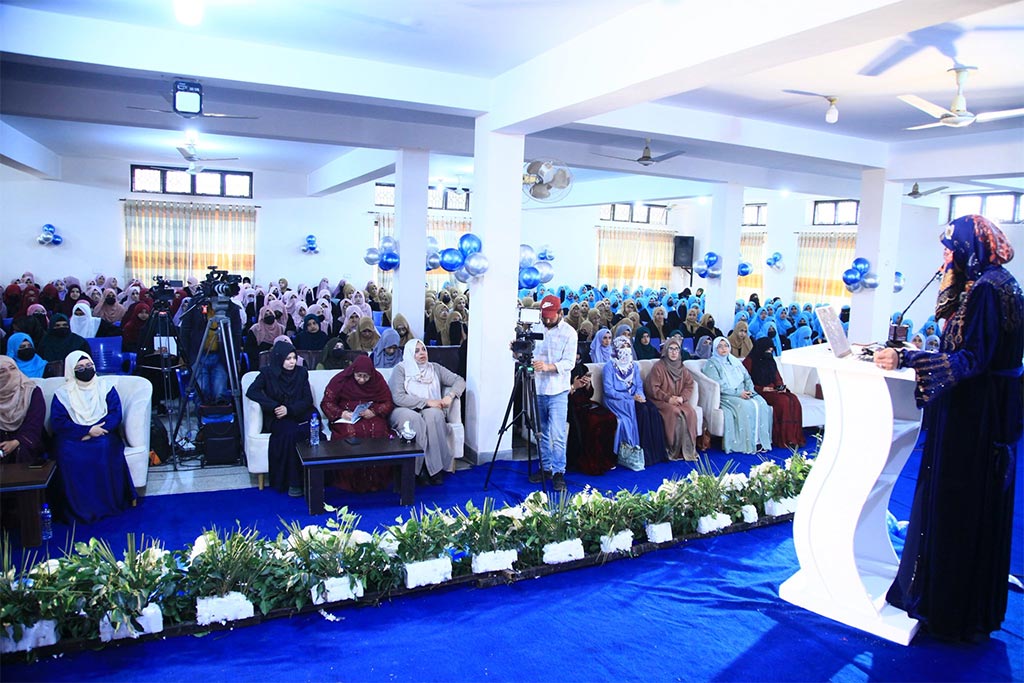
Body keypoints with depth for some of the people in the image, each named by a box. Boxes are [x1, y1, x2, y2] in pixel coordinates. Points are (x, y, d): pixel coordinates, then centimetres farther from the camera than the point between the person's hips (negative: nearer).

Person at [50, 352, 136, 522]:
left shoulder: (106, 386, 10)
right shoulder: (62, 393, 8)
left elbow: (115, 414, 0)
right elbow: (57, 423, -4)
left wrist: (97, 431, -18)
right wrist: (88, 430, -17)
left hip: (102, 434, 0)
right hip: (73, 438, 0)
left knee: (105, 447, -33)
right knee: (68, 454, -32)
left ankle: (110, 503, -21)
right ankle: (77, 508, -21)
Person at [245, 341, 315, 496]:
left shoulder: (301, 372, 9)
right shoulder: (268, 372, 4)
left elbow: (308, 400, 4)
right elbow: (251, 391, -9)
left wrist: (289, 409, -15)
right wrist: (275, 406, -18)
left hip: (299, 415, 2)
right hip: (277, 418, -2)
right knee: (289, 432, -35)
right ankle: (293, 482, -27)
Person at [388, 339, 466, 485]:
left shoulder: (435, 368, 13)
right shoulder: (400, 369, 1)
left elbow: (459, 380, 11)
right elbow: (398, 397, -11)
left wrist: (450, 396, -10)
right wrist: (427, 401, -15)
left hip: (431, 411, 2)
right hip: (405, 411, -2)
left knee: (434, 414, -33)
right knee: (413, 419, -37)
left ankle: (436, 468, -30)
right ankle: (417, 470, -31)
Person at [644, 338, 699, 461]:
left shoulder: (682, 368, 13)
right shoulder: (658, 367, -6)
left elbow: (689, 385, 8)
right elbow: (652, 388, -10)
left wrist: (682, 397, -10)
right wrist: (668, 398, -16)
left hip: (679, 400, 5)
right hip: (661, 400, -5)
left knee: (690, 413, -23)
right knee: (674, 413, -31)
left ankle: (688, 449, -15)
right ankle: (674, 451, -21)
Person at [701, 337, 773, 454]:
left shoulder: (735, 361, 20)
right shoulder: (712, 364, 0)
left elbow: (747, 378, 16)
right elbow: (718, 386, -11)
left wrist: (749, 390, -6)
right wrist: (738, 393, -17)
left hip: (743, 393, 6)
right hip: (725, 397, -6)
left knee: (761, 404, -21)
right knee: (745, 406, -31)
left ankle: (761, 440, -19)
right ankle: (749, 444, -25)